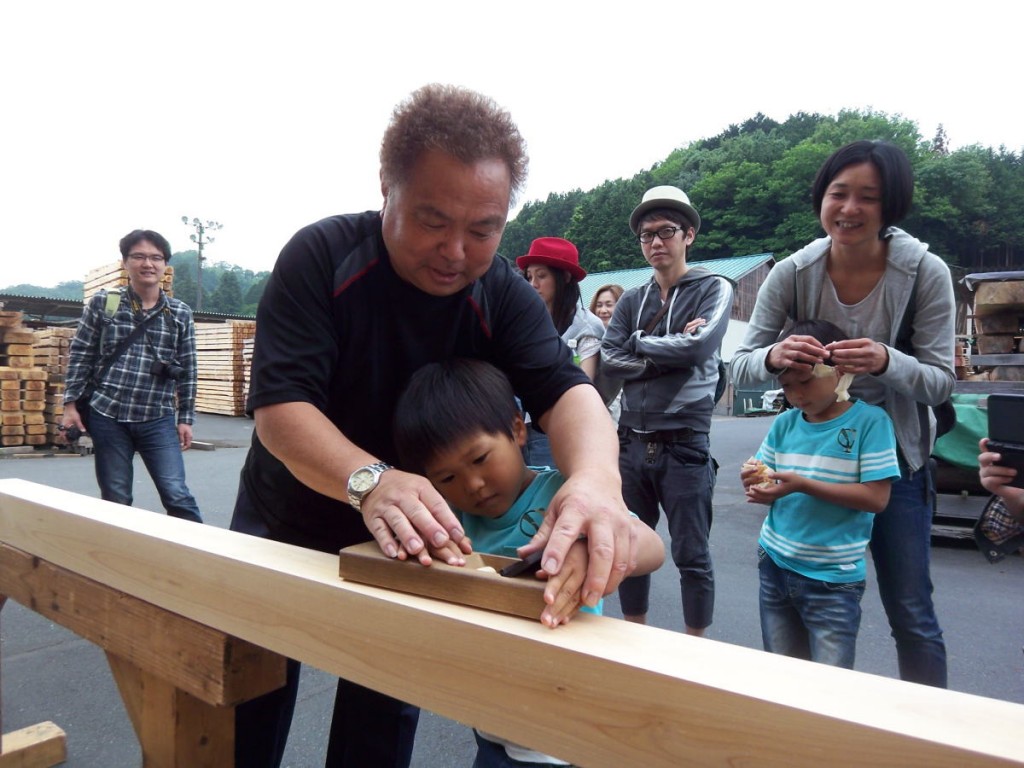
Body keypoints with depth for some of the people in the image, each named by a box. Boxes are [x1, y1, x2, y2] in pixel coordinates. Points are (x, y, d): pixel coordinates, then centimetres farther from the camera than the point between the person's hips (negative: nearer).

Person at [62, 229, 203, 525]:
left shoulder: (181, 314, 3)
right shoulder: (102, 303, 2)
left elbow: (187, 370, 5)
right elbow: (79, 356, 6)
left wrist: (186, 418, 4)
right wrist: (71, 403, 2)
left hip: (158, 420, 0)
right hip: (107, 415, 0)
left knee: (177, 495, -4)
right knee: (115, 500, 9)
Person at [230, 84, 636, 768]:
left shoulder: (503, 293, -15)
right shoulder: (320, 256, -21)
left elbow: (565, 389, -28)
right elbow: (278, 407, -30)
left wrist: (596, 475, -51)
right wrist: (370, 480, -50)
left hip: (407, 541, 1)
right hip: (285, 526, -1)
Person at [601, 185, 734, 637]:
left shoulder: (714, 290, 1)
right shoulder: (631, 301, 12)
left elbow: (699, 346, -16)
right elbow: (610, 358, -2)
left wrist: (640, 344, -3)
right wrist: (671, 353, -11)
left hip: (684, 443, -4)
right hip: (631, 442, 5)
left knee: (692, 557, 5)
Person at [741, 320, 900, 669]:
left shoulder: (870, 421, -9)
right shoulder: (784, 424, 4)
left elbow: (876, 498, -14)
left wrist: (803, 485, -24)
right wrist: (756, 485, -15)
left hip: (833, 578, -4)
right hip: (774, 566, 5)